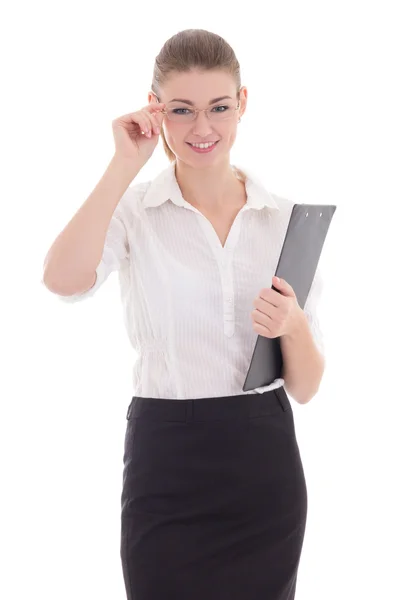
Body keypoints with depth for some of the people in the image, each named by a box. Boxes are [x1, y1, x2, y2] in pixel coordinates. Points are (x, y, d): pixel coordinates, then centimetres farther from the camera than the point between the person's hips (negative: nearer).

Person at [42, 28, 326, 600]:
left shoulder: (287, 217, 3)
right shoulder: (133, 209, -3)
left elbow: (306, 387, 5)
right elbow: (64, 279, -27)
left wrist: (293, 328, -16)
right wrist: (126, 164, -17)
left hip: (265, 466, 3)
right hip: (166, 465, -2)